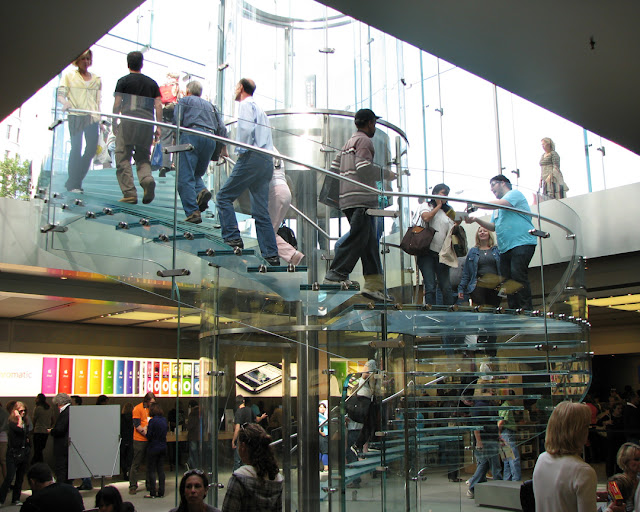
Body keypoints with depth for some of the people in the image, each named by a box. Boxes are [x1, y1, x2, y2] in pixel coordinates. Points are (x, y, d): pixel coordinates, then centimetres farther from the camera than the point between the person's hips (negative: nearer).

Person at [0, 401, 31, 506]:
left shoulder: (26, 421, 10)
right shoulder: (12, 422, -8)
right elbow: (19, 429, -25)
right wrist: (19, 418, -17)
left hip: (24, 452, 6)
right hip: (13, 453, -6)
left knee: (20, 477, 10)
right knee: (10, 476, -10)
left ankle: (16, 499, 18)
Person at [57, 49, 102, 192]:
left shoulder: (96, 79, 18)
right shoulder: (69, 76, 8)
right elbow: (60, 94, 1)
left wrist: (99, 118, 12)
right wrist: (65, 102, -21)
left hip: (92, 117, 4)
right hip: (75, 116, -4)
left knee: (92, 148, -2)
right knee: (76, 147, -9)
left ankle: (76, 181, 11)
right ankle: (72, 184, -3)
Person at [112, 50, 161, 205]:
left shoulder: (123, 81, 5)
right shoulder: (151, 82, 15)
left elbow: (117, 104, 0)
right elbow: (158, 105, 10)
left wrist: (114, 124, 7)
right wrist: (158, 127, 11)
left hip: (129, 120, -3)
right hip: (147, 122, 3)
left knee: (123, 158, 1)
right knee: (143, 157, 12)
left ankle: (130, 193, -6)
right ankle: (147, 179, -19)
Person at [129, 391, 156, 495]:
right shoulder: (138, 408, -6)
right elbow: (137, 425, -12)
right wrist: (147, 434, -17)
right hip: (140, 440, -6)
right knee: (136, 464, -2)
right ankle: (133, 486, 3)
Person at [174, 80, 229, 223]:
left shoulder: (183, 101, 18)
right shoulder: (209, 105, 31)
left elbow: (177, 122, 2)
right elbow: (222, 128, 21)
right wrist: (224, 148, 26)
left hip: (191, 136, -5)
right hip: (210, 138, 5)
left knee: (185, 177, -8)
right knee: (197, 174, 19)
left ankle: (193, 212, -21)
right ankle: (201, 190, -14)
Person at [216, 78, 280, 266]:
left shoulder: (246, 104, 1)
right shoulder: (259, 108, 28)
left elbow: (246, 129, -16)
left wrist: (242, 151, -5)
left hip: (252, 158, -8)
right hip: (267, 160, 8)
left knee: (224, 196, -1)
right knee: (261, 211, 4)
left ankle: (233, 238, -8)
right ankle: (271, 255, -1)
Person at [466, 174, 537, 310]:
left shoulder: (515, 193, 4)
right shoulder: (498, 207, 29)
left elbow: (500, 204, -14)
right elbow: (493, 227, 24)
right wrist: (476, 220, 9)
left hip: (522, 243, -9)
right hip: (505, 248, 9)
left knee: (518, 275, -20)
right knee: (506, 278, 1)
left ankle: (526, 309, -19)